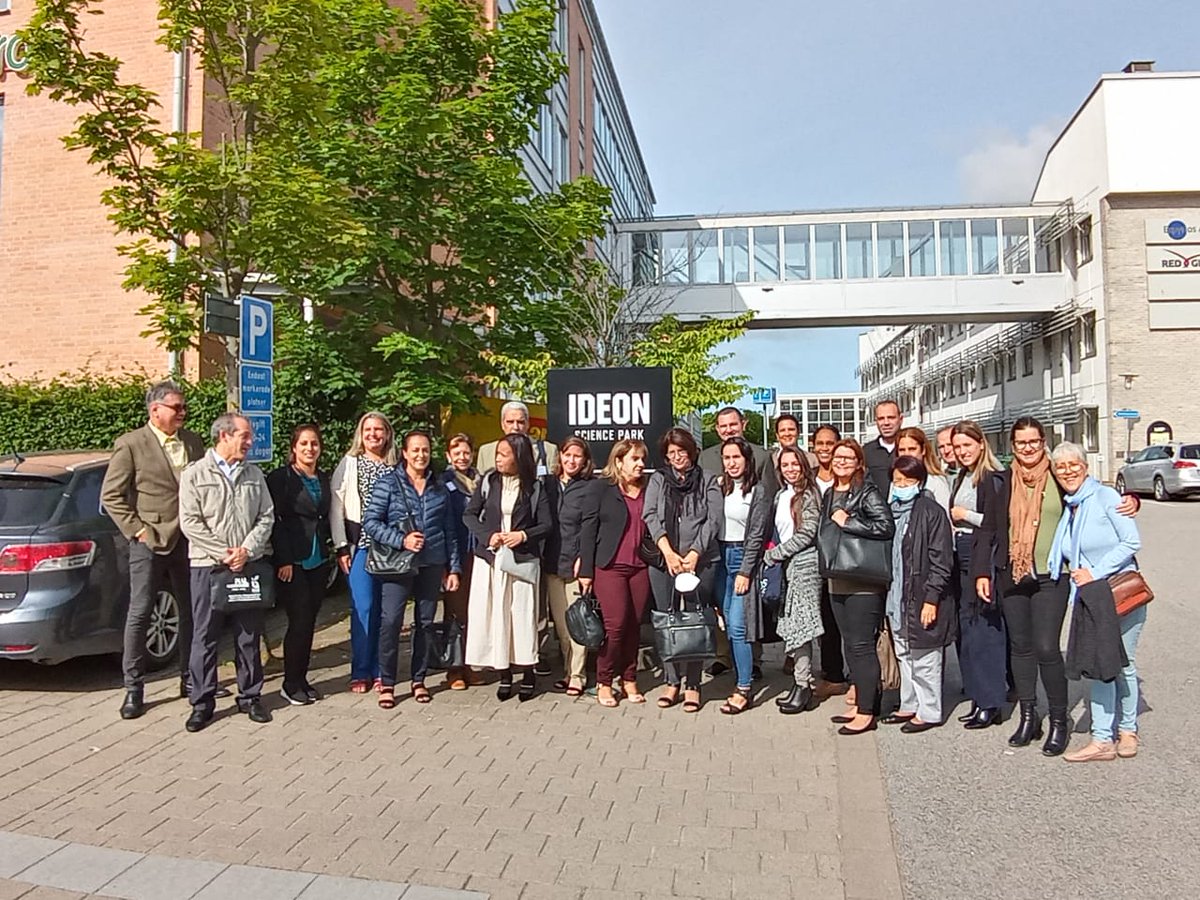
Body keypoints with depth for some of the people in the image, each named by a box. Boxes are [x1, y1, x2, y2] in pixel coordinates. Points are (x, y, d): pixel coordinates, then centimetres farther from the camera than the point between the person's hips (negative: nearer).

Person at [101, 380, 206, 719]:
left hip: (188, 541, 5)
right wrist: (137, 530, -10)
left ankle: (190, 678, 24)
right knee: (139, 614, 2)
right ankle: (134, 688, 13)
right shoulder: (130, 444, -6)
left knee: (190, 612, 11)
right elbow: (111, 496, -5)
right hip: (150, 542, -4)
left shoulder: (193, 442, 8)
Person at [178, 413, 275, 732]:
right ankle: (202, 703, 14)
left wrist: (246, 550, -8)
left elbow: (266, 517, 7)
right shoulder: (195, 474, -1)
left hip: (250, 565, 3)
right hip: (208, 566, -3)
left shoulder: (254, 474, 11)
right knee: (204, 637, 3)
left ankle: (250, 697, 20)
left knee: (249, 635, 8)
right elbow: (189, 522, -7)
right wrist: (223, 554, -12)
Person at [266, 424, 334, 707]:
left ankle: (301, 679, 19)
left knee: (309, 621, 8)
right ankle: (291, 684, 9)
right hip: (293, 561, -5)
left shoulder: (324, 479, 13)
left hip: (319, 560, 5)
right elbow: (275, 521, -9)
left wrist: (331, 549, 8)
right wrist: (284, 560, -13)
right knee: (299, 622, -5)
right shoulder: (280, 478, -5)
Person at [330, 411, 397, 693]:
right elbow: (335, 505, -2)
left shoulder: (396, 467, 8)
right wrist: (341, 546, -7)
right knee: (363, 607, -1)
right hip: (360, 543, -2)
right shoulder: (349, 464, 2)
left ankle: (379, 670, 17)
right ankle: (360, 673, 11)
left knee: (384, 608, 5)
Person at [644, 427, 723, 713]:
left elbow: (713, 520, 0)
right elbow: (651, 516, 2)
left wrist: (693, 554, -10)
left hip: (701, 560, -1)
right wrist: (668, 552, -10)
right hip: (663, 560, 2)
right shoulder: (658, 480, 13)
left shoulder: (708, 481, 9)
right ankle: (672, 681, 12)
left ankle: (692, 685, 8)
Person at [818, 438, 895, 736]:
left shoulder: (867, 492, -8)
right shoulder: (829, 494, 15)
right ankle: (861, 702, 25)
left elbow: (886, 527, -20)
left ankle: (867, 711, 5)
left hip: (863, 581, -8)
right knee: (850, 644, 14)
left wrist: (847, 522, -17)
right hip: (837, 580, 8)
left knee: (861, 645, -4)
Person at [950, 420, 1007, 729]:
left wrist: (966, 515, -11)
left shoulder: (994, 478, -10)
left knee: (984, 626, -5)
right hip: (961, 555, 9)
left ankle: (991, 702, 5)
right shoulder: (960, 479, 16)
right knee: (965, 626, 10)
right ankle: (978, 698, 20)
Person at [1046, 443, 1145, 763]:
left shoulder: (1105, 496, -8)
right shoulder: (1066, 509, 10)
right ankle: (1103, 739, 6)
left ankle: (1127, 731, 21)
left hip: (1122, 593, -5)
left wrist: (1095, 573, -16)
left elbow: (1132, 542, -14)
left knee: (1122, 664, 5)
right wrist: (1077, 574, 0)